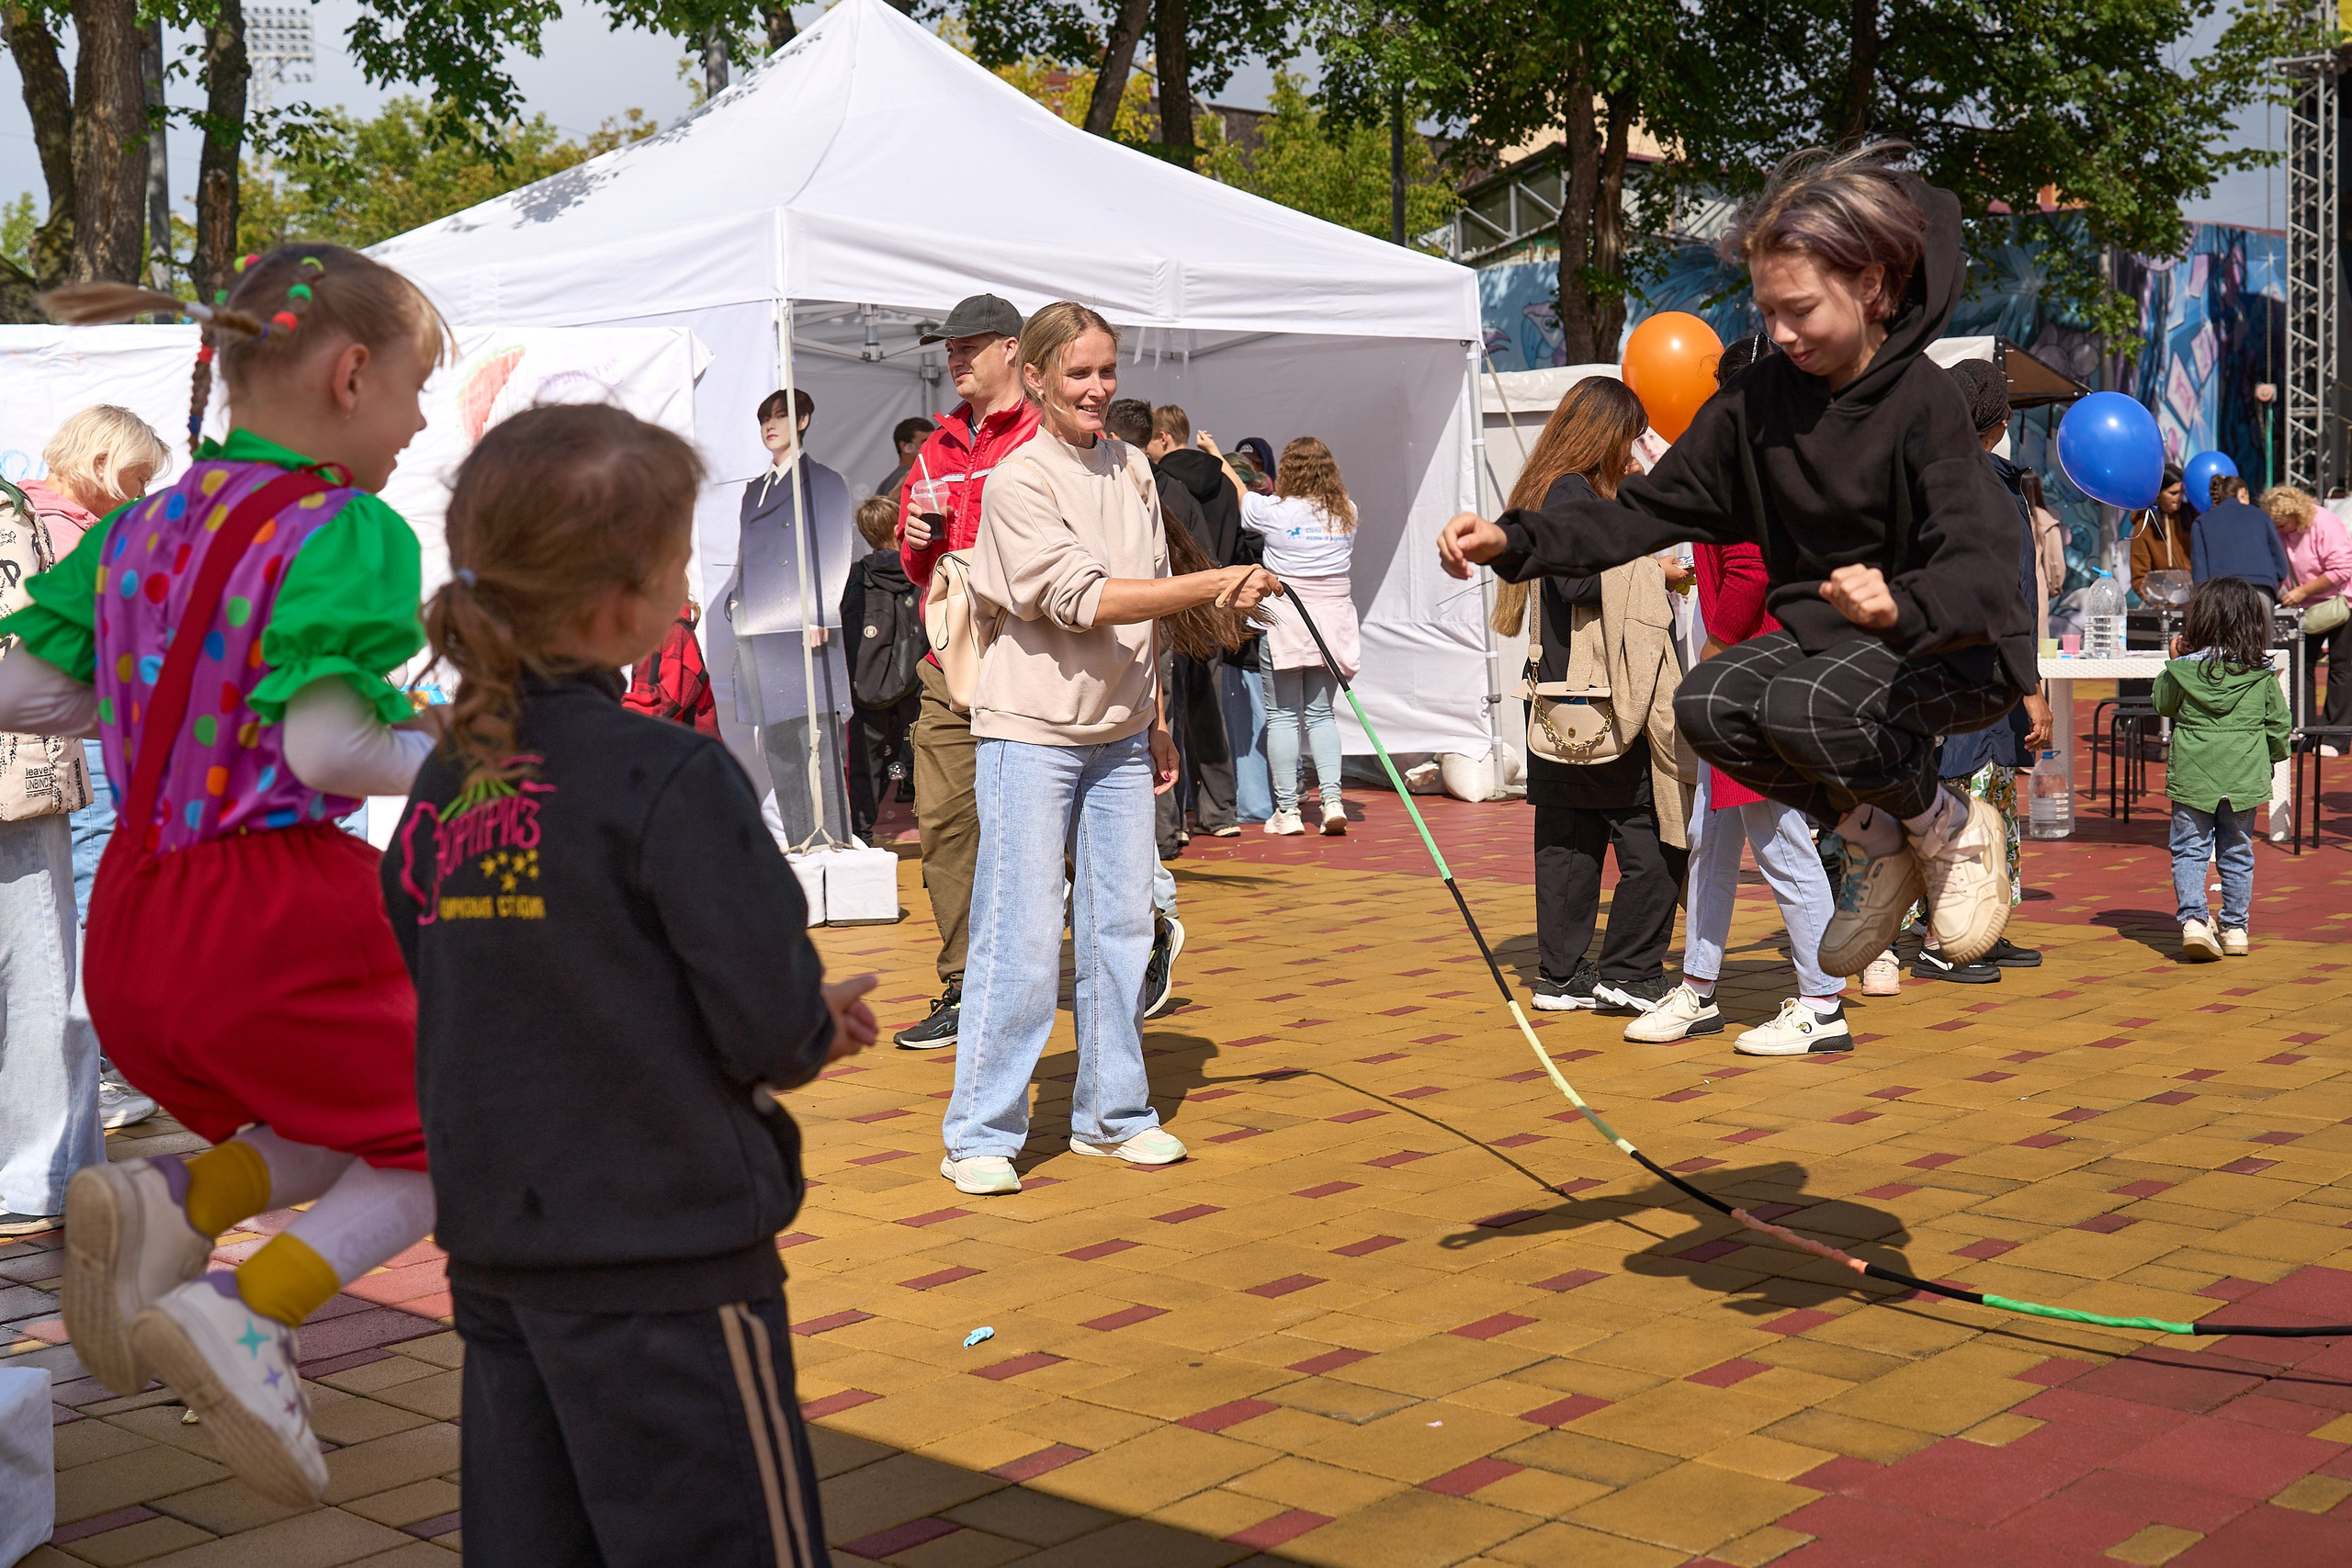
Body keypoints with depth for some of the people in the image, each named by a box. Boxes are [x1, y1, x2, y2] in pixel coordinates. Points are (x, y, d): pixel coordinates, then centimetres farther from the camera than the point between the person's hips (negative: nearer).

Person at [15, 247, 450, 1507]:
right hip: (277, 913, -8)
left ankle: (164, 1207, -2)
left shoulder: (145, 527, 10)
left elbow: (20, 688, 10)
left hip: (134, 913, 8)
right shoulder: (348, 532, -13)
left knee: (360, 1126, 25)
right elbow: (326, 742, -21)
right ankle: (247, 1309, -10)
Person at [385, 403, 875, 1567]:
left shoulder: (444, 786, 3)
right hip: (667, 1262, -7)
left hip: (495, 1259, 7)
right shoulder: (668, 780, -17)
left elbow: (414, 1006, 12)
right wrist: (816, 1032, 7)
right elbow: (769, 1023, -19)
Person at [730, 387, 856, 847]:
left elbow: (835, 552, -5)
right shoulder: (755, 490, 22)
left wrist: (818, 614, -13)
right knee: (777, 748, 6)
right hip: (760, 637, 7)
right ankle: (799, 844, 11)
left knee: (817, 744, -9)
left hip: (805, 636, -7)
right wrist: (735, 604, 9)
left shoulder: (825, 482, 3)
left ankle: (831, 841, -7)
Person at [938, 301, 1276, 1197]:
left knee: (1121, 930, 9)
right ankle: (979, 1135, 3)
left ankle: (1113, 1114, 21)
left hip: (1119, 736, 7)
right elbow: (1085, 600, -21)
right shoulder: (1019, 482, -11)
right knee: (1021, 938, -7)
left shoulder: (1130, 469, 11)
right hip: (1031, 733, -6)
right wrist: (1216, 585, -24)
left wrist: (1156, 720, 18)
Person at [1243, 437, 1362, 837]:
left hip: (1285, 620, -4)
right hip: (1334, 620, 4)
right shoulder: (1347, 514, 3)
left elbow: (1237, 494, 8)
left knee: (1282, 716, 3)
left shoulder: (1274, 511, -7)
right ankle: (1332, 798, -1)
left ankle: (1287, 809, 2)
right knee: (1320, 713, 12)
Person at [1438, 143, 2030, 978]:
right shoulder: (1760, 397, -1)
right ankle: (1874, 842, 3)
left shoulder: (1927, 400, -19)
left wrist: (1899, 604, -55)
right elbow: (1650, 509, -1)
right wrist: (1513, 540, -17)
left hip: (1960, 651, -6)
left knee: (1803, 708, -34)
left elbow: (1986, 572, -31)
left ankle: (1952, 829, -2)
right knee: (1707, 705, -22)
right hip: (1824, 632, 6)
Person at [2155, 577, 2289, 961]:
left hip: (2192, 775, -2)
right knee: (2237, 852, 14)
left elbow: (2163, 704, 9)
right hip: (2244, 777, 2)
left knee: (2189, 850, 4)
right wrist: (2273, 757, 23)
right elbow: (2278, 724, 6)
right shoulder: (2263, 674, -2)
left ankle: (2193, 918, -13)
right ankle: (2235, 927, 19)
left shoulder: (2183, 669, -8)